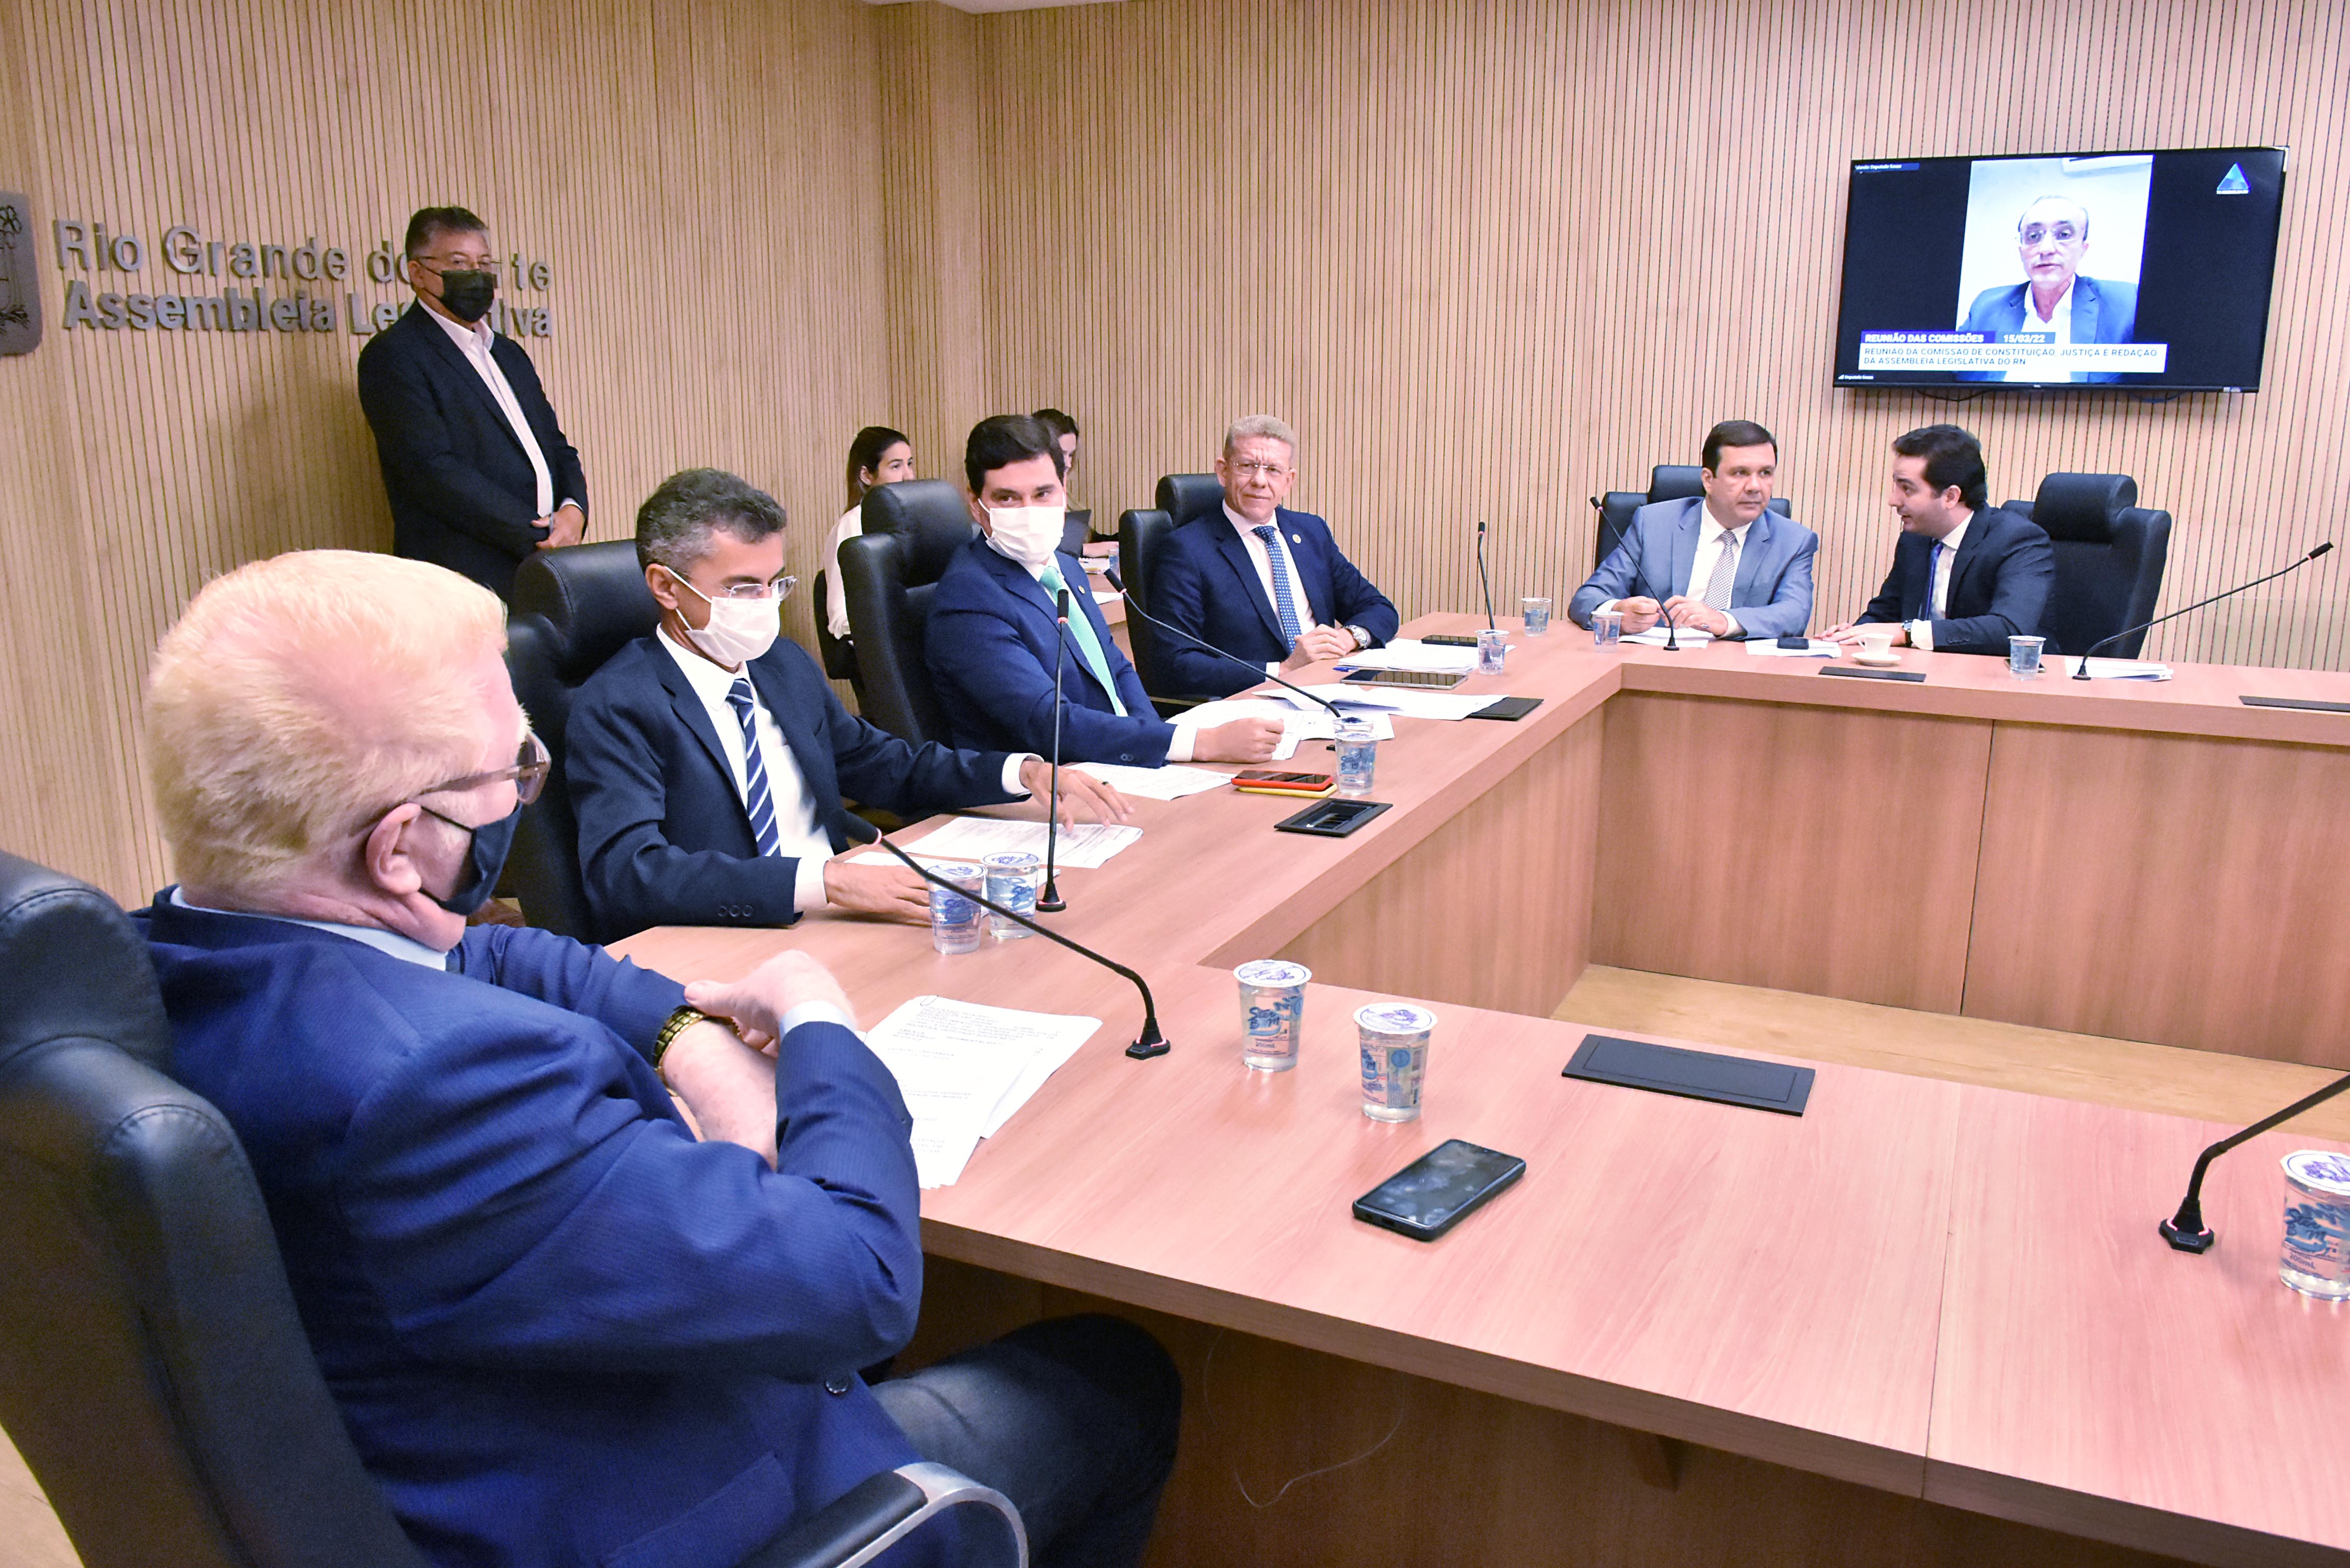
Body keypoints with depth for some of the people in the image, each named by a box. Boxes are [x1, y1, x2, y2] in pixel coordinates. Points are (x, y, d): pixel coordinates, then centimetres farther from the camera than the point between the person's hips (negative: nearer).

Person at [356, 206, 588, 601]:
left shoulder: (510, 356, 23)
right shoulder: (393, 356, -2)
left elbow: (557, 447, 22)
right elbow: (434, 471, -12)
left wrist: (574, 509, -1)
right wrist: (537, 534, -15)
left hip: (546, 574, 7)